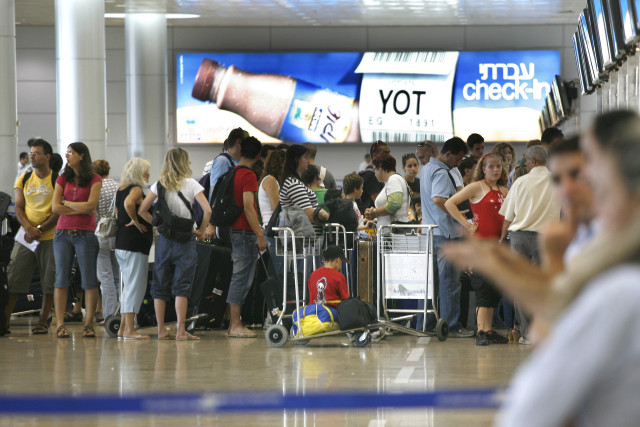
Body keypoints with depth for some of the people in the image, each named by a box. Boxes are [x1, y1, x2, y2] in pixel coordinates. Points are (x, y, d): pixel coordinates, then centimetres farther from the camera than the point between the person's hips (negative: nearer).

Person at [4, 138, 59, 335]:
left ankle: (43, 322, 7)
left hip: (50, 236, -3)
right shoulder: (23, 180, 11)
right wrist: (28, 228, -13)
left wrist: (40, 229, -15)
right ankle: (4, 320, 1)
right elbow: (18, 208, 6)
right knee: (13, 278, -2)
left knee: (49, 281, -1)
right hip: (25, 237, 3)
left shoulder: (58, 180, -1)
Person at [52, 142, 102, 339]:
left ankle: (88, 324, 1)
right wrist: (81, 209, -6)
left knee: (89, 281, -3)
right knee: (61, 279, -1)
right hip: (63, 233, 3)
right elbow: (55, 208, 0)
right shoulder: (62, 179, 11)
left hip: (85, 234, -3)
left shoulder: (94, 180, 2)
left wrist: (66, 202, -1)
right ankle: (60, 324, 0)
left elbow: (90, 205, -10)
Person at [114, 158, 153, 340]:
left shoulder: (121, 189, 15)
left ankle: (123, 328, 18)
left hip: (121, 243, 9)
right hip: (135, 242, -9)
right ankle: (129, 330, -9)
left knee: (129, 287, 16)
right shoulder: (136, 189, -12)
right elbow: (128, 203, -32)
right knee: (136, 287, -7)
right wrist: (136, 222, -19)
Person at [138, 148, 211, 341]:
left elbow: (142, 210, 3)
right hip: (185, 239, -3)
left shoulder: (159, 184, 4)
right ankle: (180, 330, -9)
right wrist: (201, 230, -1)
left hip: (164, 239, 3)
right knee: (181, 286, -4)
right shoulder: (190, 184, -6)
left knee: (160, 285, 9)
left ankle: (161, 329, 9)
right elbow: (207, 210, -14)